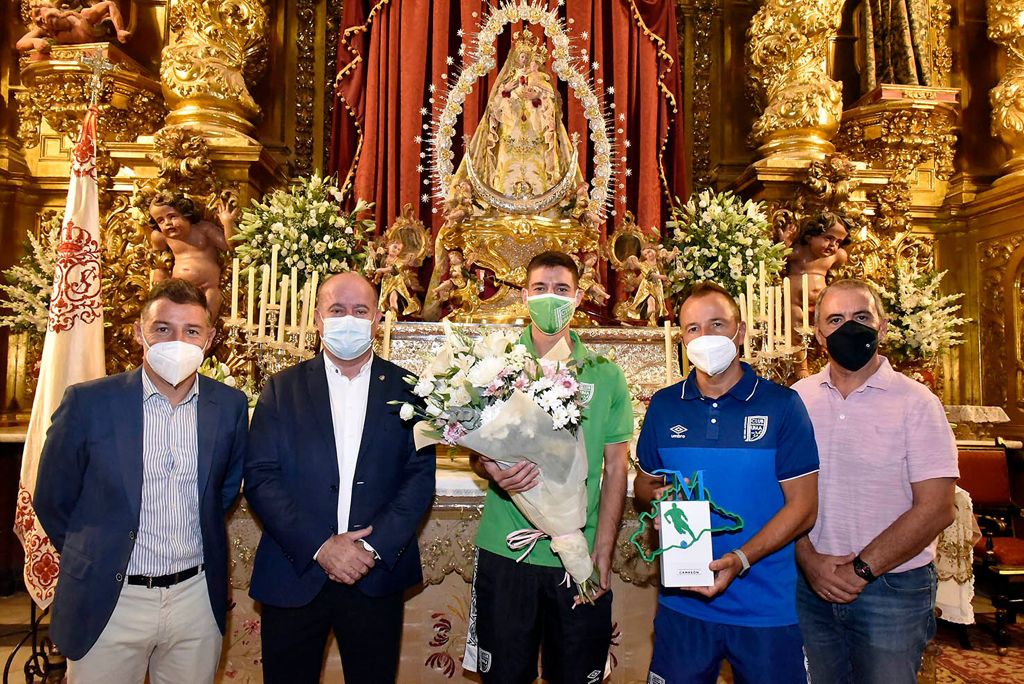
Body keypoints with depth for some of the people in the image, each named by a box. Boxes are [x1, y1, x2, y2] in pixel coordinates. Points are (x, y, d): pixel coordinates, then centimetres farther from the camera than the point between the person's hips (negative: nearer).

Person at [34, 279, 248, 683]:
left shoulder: (230, 406, -3)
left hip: (198, 596, 2)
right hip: (109, 600, -2)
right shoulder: (89, 402, -10)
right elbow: (52, 501, 2)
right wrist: (94, 558, 9)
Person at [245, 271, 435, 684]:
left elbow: (421, 476, -3)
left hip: (378, 579, 0)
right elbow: (259, 477, -5)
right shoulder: (282, 389, 2)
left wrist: (374, 547, -14)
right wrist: (319, 546, -15)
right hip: (294, 576, 0)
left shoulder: (407, 390, 2)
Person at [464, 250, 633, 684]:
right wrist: (492, 470, -21)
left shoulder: (604, 374, 2)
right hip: (503, 553, 0)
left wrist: (602, 553, -4)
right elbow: (474, 452, 2)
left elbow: (615, 468, 3)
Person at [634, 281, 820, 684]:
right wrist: (657, 497, -12)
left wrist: (741, 559, -20)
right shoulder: (664, 406, 2)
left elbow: (803, 507, -8)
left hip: (767, 607, -2)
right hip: (682, 602, 2)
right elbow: (643, 485, 11)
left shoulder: (782, 405, -7)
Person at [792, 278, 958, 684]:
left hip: (891, 587, -3)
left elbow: (935, 509, -12)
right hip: (811, 584, 3)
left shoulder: (915, 402, -7)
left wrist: (860, 569, -15)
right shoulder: (797, 399, 1)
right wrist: (810, 561, -11)